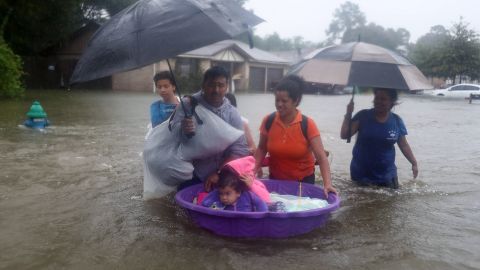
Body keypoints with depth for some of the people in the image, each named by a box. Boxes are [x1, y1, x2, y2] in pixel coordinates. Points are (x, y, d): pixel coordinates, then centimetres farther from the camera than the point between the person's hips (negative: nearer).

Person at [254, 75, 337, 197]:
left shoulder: (307, 124, -18)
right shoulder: (268, 121, -11)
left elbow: (321, 157, -21)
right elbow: (262, 148, 3)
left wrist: (327, 184, -32)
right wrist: (255, 167, -13)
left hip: (303, 180, -2)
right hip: (276, 179, 2)